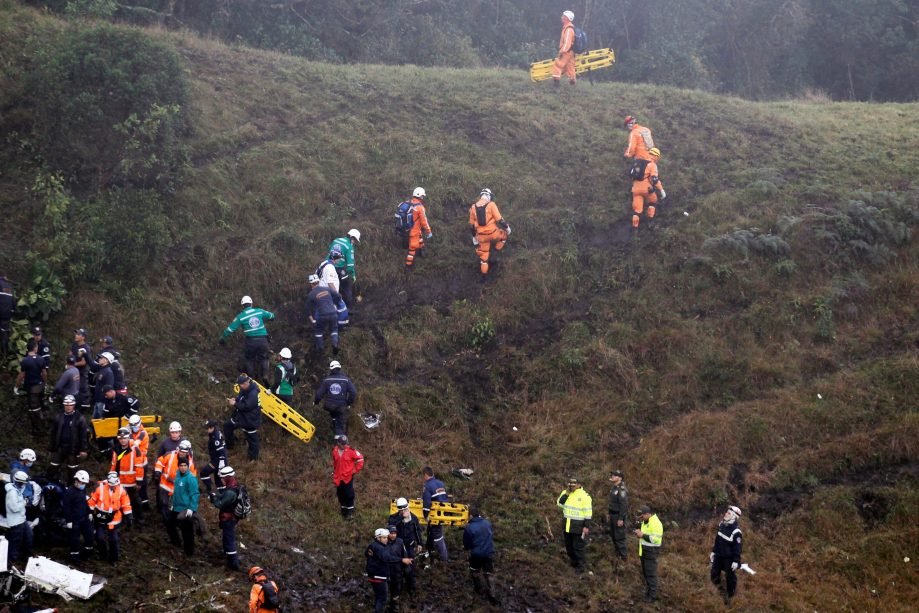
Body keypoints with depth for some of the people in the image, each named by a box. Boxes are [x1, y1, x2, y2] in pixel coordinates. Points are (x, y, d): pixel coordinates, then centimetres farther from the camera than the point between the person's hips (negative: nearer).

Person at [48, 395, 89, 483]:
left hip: (73, 449, -4)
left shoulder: (79, 418, -9)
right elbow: (53, 433, 11)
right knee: (53, 469, 9)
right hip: (59, 447, 4)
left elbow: (84, 435, -10)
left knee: (72, 471, 7)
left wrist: (83, 449, -13)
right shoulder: (59, 417, 4)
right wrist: (51, 448, 11)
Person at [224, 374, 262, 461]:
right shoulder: (244, 389, -1)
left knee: (252, 438, 7)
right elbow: (240, 398, 15)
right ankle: (230, 444, 41)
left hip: (250, 420, -10)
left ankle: (253, 457, 24)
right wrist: (234, 400, -7)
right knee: (227, 425, 22)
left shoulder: (253, 394, -31)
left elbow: (246, 406, -31)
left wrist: (235, 404, -22)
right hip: (240, 415, 10)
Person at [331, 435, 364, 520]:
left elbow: (360, 459, -6)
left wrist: (355, 470, -5)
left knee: (349, 495, -2)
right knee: (340, 494, 13)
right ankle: (343, 510, 29)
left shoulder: (350, 450, -15)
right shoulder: (334, 451, -2)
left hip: (348, 477, -4)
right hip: (338, 478, 4)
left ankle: (350, 512, 9)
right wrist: (334, 472, 19)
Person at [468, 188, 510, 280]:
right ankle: (497, 251, 26)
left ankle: (483, 276, 25)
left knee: (483, 255, 19)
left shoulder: (473, 207, 3)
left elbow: (471, 225, 10)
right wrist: (507, 227, 4)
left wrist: (474, 237, 22)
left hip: (481, 235, 4)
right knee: (504, 233, 30)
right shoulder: (491, 205, -12)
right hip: (493, 233, -4)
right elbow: (499, 220, -14)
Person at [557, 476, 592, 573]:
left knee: (579, 546, -2)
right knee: (568, 545, 18)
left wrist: (587, 526, -17)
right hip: (567, 525, 7)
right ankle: (574, 561, 36)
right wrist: (566, 494, -14)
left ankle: (581, 566, 7)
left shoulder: (584, 496, -14)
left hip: (578, 526, -7)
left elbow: (588, 512, -13)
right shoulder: (566, 493, 7)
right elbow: (559, 503, -2)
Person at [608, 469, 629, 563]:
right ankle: (618, 553, 31)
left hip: (619, 515, -10)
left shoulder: (622, 489, -23)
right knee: (613, 535, 18)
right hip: (613, 514, 10)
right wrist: (610, 514, 20)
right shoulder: (614, 487, 8)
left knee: (619, 536, -4)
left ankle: (623, 556, 6)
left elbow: (624, 505, -24)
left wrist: (621, 519, -24)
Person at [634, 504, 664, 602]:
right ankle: (648, 590, 28)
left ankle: (653, 595, 4)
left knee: (651, 574, -3)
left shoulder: (655, 523, -22)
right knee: (645, 572, 15)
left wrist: (643, 535, -25)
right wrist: (639, 533, 2)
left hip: (651, 552, -9)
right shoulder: (645, 521, 9)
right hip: (644, 551, 9)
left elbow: (656, 539, -26)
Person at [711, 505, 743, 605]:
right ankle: (722, 592, 33)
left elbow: (738, 547, -20)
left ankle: (730, 597, 25)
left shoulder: (736, 532, -24)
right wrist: (713, 551, 16)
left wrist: (736, 561, -19)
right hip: (719, 556, 7)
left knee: (730, 577, 7)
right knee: (714, 576, 12)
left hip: (729, 558, -7)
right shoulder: (722, 525, -1)